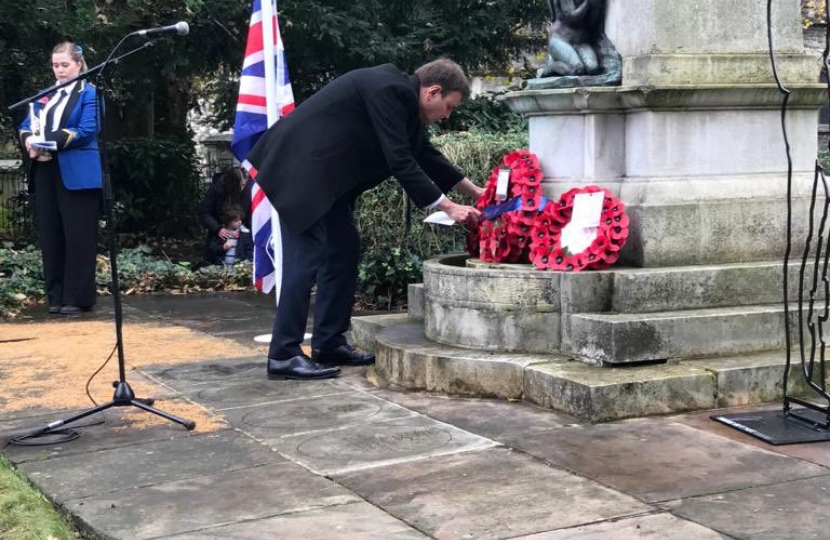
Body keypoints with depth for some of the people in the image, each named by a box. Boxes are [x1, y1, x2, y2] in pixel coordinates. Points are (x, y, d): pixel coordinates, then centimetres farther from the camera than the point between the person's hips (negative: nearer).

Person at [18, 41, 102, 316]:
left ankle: (78, 297, 1)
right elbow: (26, 125, 13)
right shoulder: (46, 94, 18)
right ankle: (56, 296, 14)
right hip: (45, 173, 7)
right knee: (50, 236, 8)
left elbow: (87, 131, -14)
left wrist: (49, 141, -20)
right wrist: (29, 140, -10)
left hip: (76, 175, -6)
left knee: (77, 238, -3)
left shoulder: (89, 93, -2)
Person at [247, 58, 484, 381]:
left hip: (320, 174, 11)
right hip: (299, 169, -10)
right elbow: (400, 162, -22)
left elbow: (425, 154, 20)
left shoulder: (401, 96, 10)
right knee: (306, 257, -11)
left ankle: (329, 343, 14)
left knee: (342, 250, 9)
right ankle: (283, 355, -7)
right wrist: (449, 207, -18)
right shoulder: (388, 91, -19)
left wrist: (474, 190, 20)